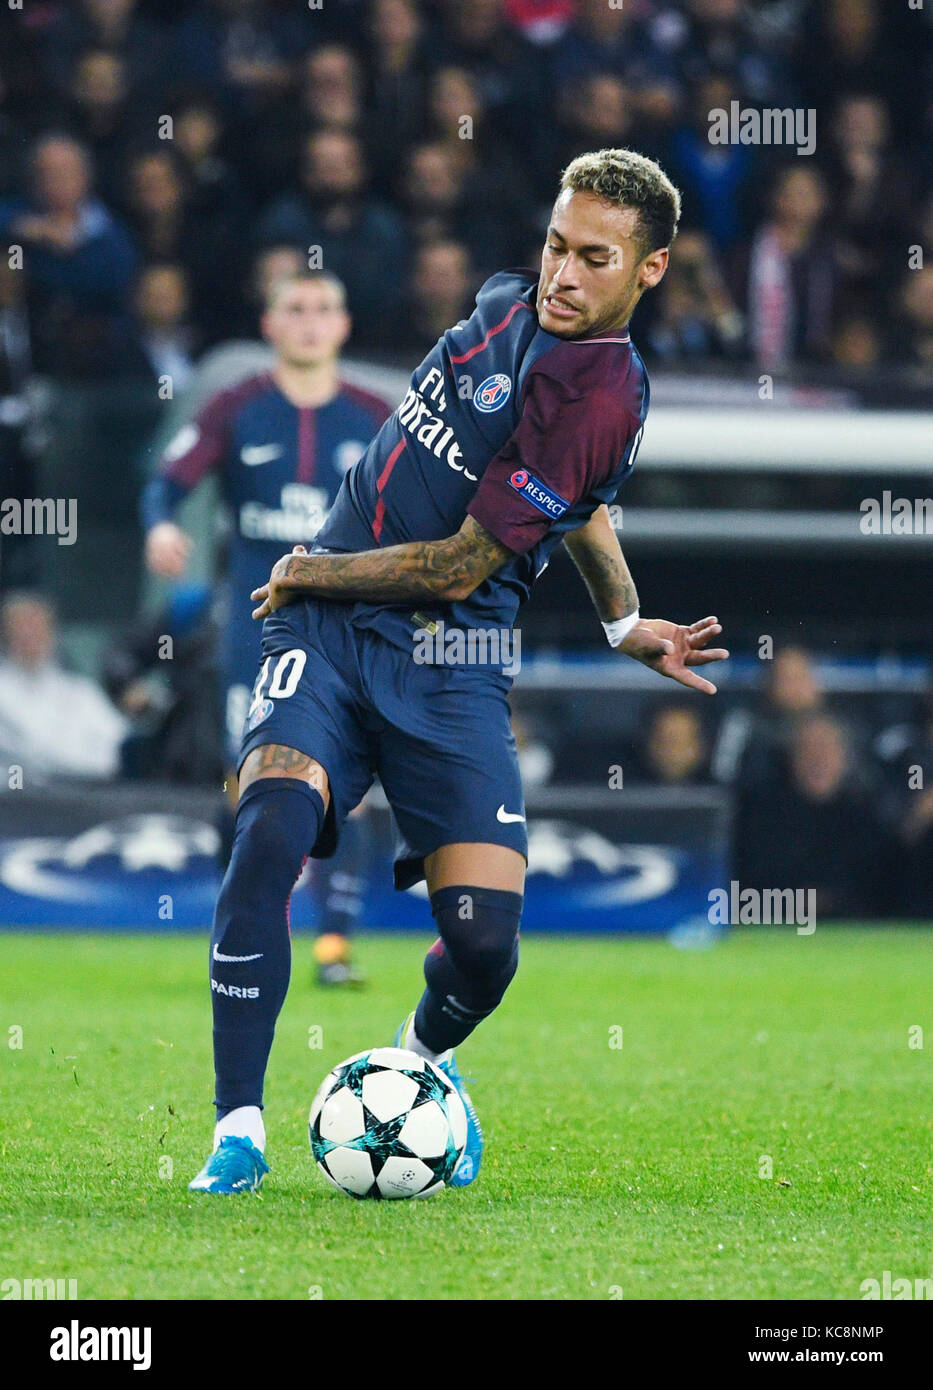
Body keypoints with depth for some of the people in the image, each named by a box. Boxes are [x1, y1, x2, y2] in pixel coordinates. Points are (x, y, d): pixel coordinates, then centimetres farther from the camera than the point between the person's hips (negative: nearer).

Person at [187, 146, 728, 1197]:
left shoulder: (603, 397, -14)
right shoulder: (505, 304, 10)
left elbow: (462, 564, -13)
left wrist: (313, 573, 0)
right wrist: (623, 617, 11)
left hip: (448, 658, -4)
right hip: (325, 634, 4)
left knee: (484, 943, -13)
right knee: (269, 834, -24)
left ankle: (424, 1058, 26)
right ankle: (238, 1128, -17)